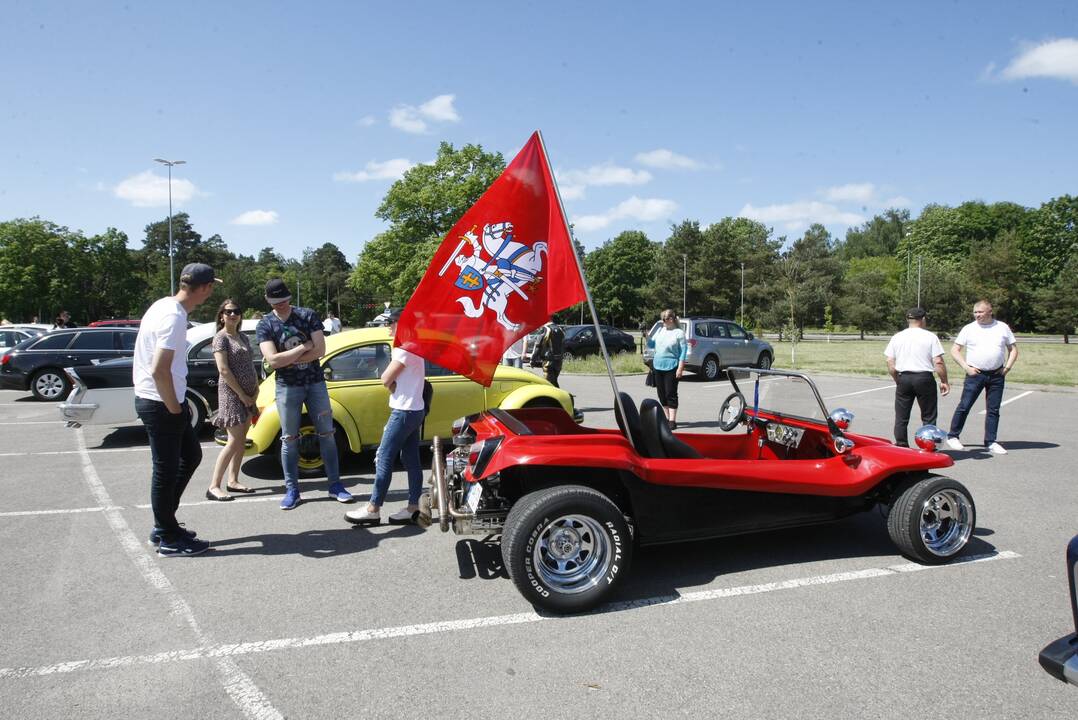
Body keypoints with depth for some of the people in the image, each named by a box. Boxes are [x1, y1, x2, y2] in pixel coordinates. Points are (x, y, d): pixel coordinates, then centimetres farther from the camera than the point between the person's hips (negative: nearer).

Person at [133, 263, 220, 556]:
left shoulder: (165, 305, 8)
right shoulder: (174, 317, -22)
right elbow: (159, 371, -28)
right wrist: (175, 409, -16)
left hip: (160, 401, 10)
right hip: (160, 404, -10)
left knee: (191, 455, 19)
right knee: (166, 470, 2)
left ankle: (164, 525, 27)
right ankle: (169, 540, 15)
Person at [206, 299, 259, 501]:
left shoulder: (243, 338, 14)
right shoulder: (221, 338, -9)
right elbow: (224, 370, -16)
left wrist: (255, 389, 3)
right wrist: (241, 394, -16)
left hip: (247, 394, 8)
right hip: (231, 393, -8)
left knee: (241, 440, 10)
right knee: (234, 441, -11)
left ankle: (233, 481, 17)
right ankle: (214, 487, -8)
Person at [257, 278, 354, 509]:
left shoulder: (308, 315, -2)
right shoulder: (265, 325, -3)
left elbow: (320, 350, -11)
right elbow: (272, 360, -16)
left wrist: (287, 359, -13)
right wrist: (304, 347, -14)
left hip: (315, 383, 1)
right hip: (287, 387, -1)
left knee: (326, 435, 4)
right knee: (289, 439, 4)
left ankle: (335, 485, 12)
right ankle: (292, 490, 13)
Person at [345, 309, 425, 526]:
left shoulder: (405, 348, -16)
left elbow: (386, 380, -14)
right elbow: (394, 382, 13)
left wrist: (392, 363, 2)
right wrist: (393, 381, -9)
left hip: (404, 412, -10)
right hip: (414, 410, 10)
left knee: (384, 459, -5)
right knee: (411, 461, 9)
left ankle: (372, 510, 0)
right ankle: (413, 508, 11)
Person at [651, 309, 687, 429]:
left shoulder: (679, 333, -7)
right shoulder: (660, 330, 11)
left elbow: (683, 351, -10)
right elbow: (652, 343, 19)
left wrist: (680, 368, -15)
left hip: (671, 368, -6)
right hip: (658, 366, 6)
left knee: (671, 394, -5)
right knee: (661, 394, 11)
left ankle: (672, 421, -2)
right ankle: (667, 417, 22)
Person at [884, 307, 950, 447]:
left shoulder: (897, 337, 5)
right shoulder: (930, 337, -4)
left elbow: (890, 363, 3)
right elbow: (938, 362, -8)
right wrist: (944, 381, 1)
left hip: (903, 378, 3)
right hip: (924, 378, -3)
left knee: (901, 417, 9)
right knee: (929, 417, 7)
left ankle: (901, 446, 11)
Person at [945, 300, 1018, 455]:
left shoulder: (1002, 328, 7)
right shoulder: (968, 329, 1)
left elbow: (1013, 349, 13)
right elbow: (954, 350, 2)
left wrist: (1007, 367, 1)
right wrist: (966, 367, -8)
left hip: (997, 375, 2)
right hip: (975, 374, -2)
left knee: (994, 410, 6)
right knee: (964, 406, -5)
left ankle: (990, 442, 14)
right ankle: (953, 436, 7)